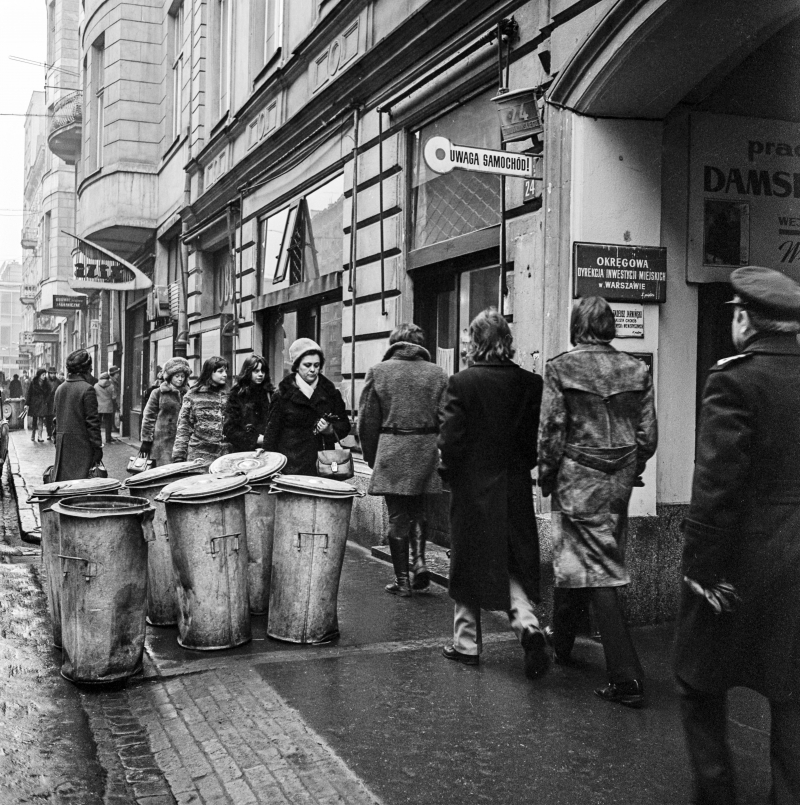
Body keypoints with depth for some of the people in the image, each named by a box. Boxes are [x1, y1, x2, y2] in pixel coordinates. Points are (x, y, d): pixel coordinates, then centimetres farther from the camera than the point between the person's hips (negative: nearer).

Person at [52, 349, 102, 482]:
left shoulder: (60, 389, 10)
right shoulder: (87, 389, -12)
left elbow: (57, 419, 15)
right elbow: (92, 421, -13)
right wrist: (97, 447, -10)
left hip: (62, 444, 7)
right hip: (81, 444, -7)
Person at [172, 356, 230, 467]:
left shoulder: (227, 396, 11)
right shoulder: (193, 395, 1)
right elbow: (183, 427, 0)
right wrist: (179, 456, -6)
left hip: (224, 456, 3)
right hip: (199, 455, -3)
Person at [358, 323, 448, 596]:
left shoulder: (378, 371, 0)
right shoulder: (438, 374, 2)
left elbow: (367, 420, 1)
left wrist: (371, 457, 11)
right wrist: (441, 455, 9)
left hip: (391, 452, -1)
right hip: (427, 450, 2)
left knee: (397, 515, 5)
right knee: (417, 509, 21)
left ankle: (402, 580, 8)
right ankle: (419, 561, 5)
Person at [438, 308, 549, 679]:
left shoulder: (462, 382, -13)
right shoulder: (530, 383, -3)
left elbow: (450, 439, -14)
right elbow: (538, 437, -1)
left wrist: (448, 472, 2)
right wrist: (522, 464, 13)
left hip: (471, 486, -3)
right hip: (514, 489, 3)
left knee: (468, 565, 11)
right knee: (512, 565, 14)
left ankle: (466, 642, 20)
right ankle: (528, 625, -7)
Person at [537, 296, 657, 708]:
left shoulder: (560, 367, -8)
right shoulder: (637, 369, 3)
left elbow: (551, 430, -9)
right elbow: (648, 435, 4)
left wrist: (546, 475, 3)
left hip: (577, 477, -4)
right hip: (620, 480, 5)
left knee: (597, 570, 0)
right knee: (574, 558, 20)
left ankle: (626, 677, -1)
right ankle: (561, 642, 37)